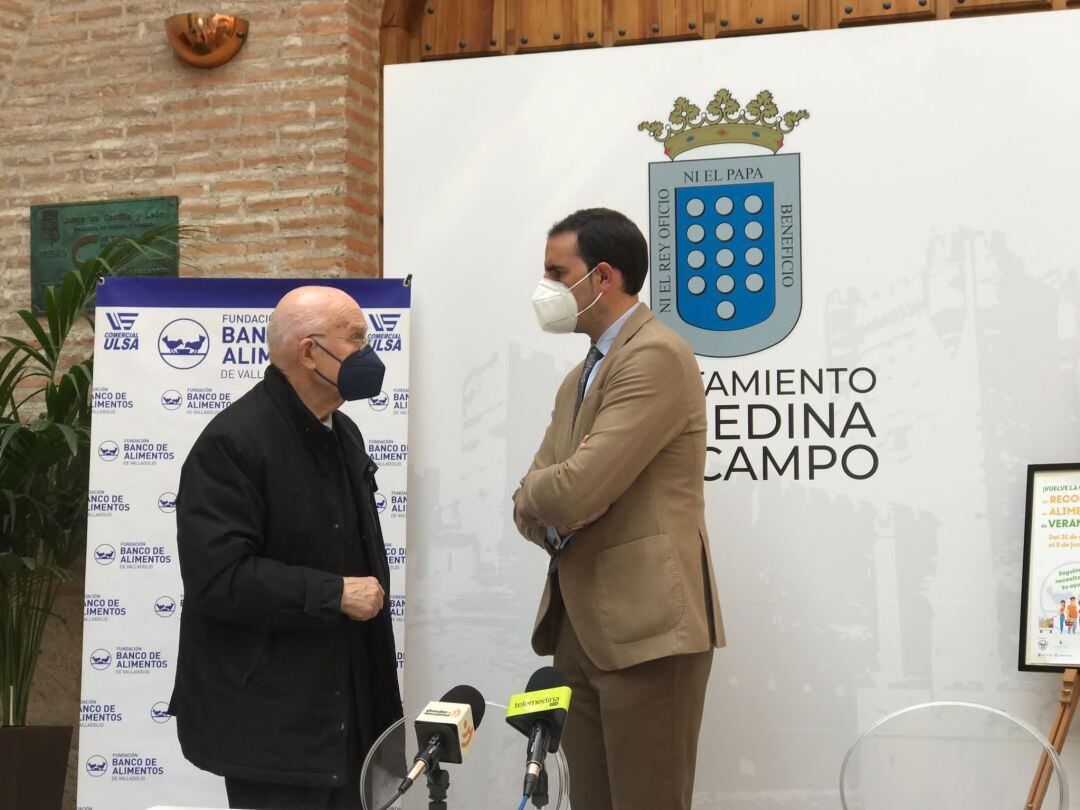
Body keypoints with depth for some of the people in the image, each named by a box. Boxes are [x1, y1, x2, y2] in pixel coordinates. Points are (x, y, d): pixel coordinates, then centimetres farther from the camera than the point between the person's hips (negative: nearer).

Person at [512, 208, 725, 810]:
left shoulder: (657, 355, -12)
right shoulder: (578, 380, 20)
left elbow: (576, 490, -21)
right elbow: (529, 505, 16)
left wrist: (536, 494, 1)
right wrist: (550, 512, -7)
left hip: (646, 627, -9)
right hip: (578, 628, 9)